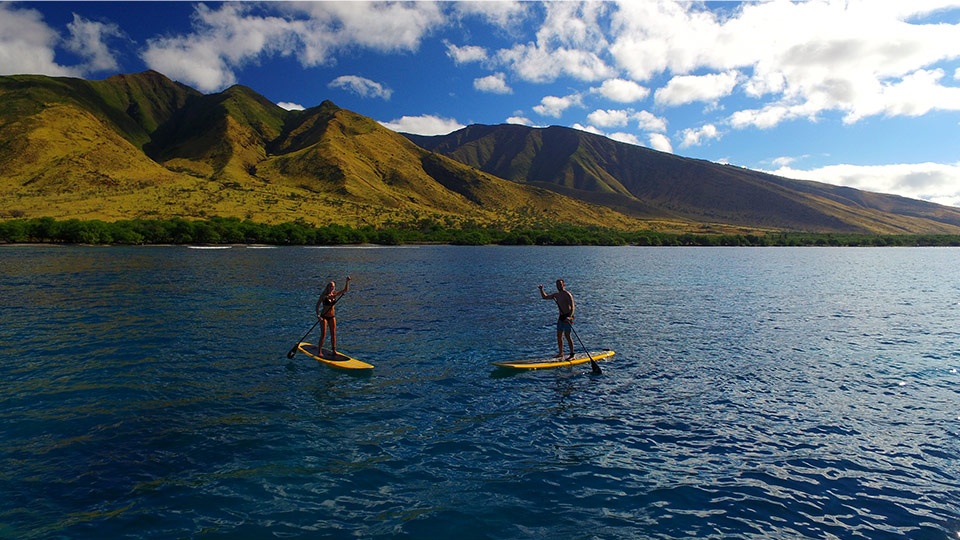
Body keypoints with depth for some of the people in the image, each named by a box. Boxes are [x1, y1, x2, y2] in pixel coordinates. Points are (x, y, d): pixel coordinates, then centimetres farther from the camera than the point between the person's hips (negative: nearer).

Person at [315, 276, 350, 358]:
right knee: (323, 335, -5)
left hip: (332, 316, 5)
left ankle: (333, 351, 14)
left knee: (333, 334, 5)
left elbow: (345, 290, -2)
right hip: (324, 316, -5)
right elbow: (317, 306, -11)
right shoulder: (324, 296, -11)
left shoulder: (334, 295, 2)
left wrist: (347, 282, -16)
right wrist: (318, 315, -25)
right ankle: (319, 351, 8)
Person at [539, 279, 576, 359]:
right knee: (559, 335, 10)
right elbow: (545, 297, 25)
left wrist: (570, 316, -32)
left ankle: (572, 354, -5)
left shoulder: (567, 294, -12)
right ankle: (560, 353, 21)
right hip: (561, 317, 9)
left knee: (567, 335, -11)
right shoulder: (556, 295, 13)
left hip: (567, 316, -8)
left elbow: (572, 307, -20)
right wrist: (541, 290, 9)